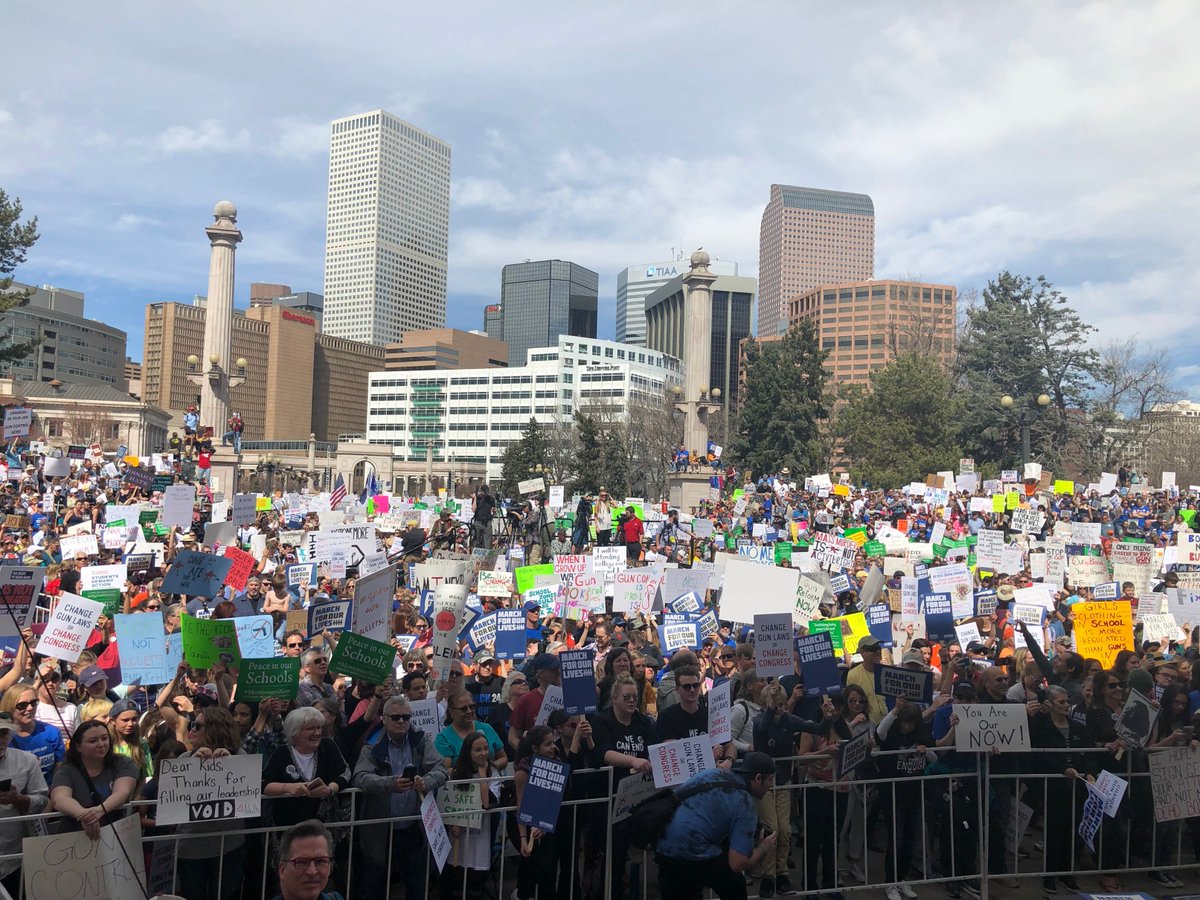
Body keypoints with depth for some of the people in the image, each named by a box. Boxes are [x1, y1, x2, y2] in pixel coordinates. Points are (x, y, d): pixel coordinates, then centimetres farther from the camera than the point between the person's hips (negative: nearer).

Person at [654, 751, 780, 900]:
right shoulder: (745, 806, -4)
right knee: (735, 888, 18)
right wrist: (763, 849, 9)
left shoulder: (715, 772, 14)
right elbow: (737, 864, -9)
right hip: (692, 853, -6)